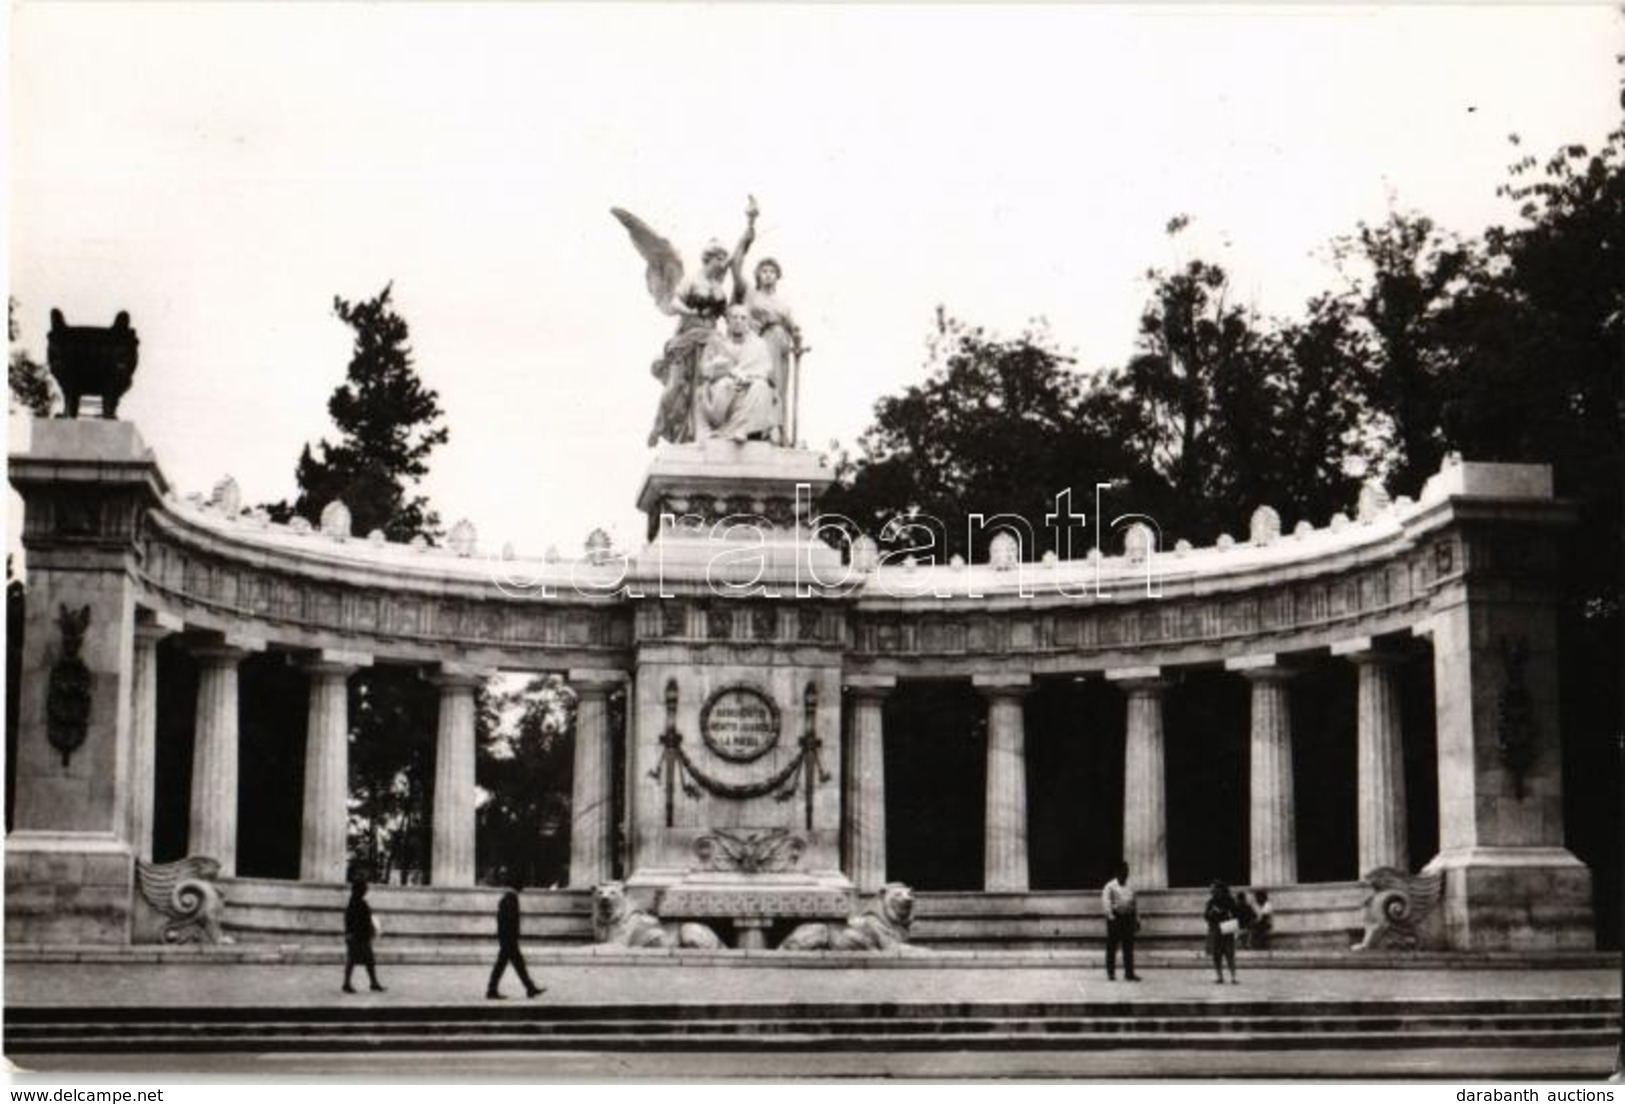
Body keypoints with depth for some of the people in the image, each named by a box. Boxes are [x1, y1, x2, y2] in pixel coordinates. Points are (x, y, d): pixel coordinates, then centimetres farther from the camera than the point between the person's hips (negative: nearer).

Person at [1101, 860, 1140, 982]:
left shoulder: (1130, 887, 15)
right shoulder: (1110, 886, -1)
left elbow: (1135, 904, 18)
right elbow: (1106, 901, -11)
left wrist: (1137, 920, 11)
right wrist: (1111, 916, -20)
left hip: (1128, 918, 5)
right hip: (1116, 918, -5)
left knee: (1129, 948, 4)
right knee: (1112, 948, 0)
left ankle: (1129, 973, 7)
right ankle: (1111, 973, 6)